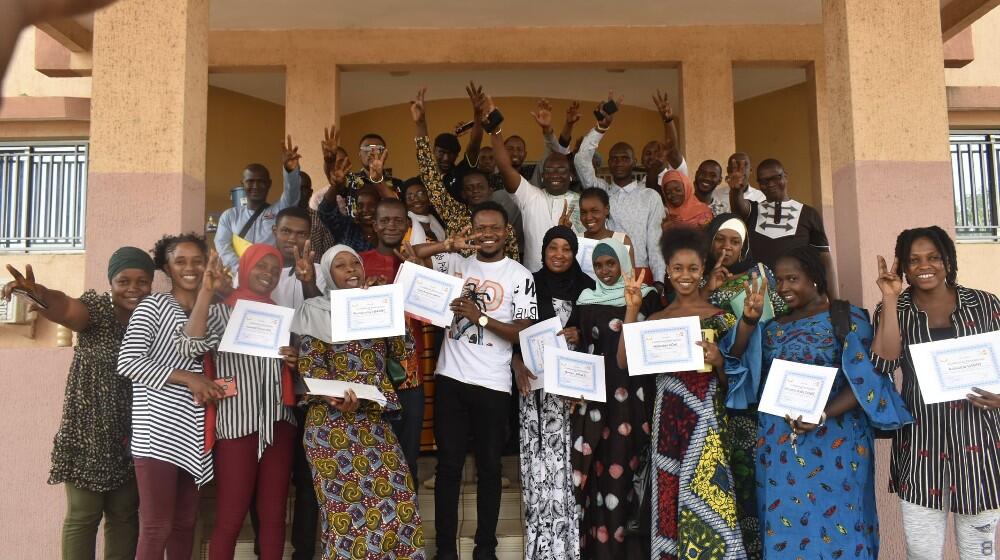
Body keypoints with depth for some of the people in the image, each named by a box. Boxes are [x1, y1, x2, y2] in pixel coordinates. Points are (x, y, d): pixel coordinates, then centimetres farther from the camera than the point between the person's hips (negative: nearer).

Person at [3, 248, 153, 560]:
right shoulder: (98, 307, -8)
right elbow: (67, 308, -31)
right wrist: (37, 293, -51)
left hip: (130, 437, 4)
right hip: (88, 434, -3)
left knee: (124, 514, 11)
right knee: (83, 515, 3)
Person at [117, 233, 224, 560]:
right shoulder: (153, 306, -1)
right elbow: (127, 362, -12)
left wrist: (214, 388, 1)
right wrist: (187, 378, -16)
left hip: (194, 433, 6)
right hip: (157, 431, -6)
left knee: (185, 523, 10)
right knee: (156, 527, -7)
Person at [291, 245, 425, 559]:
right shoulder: (316, 311, 4)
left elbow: (404, 350, 5)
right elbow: (309, 366, -6)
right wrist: (335, 397, -24)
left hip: (375, 419, 4)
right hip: (333, 420, -4)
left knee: (397, 499, -1)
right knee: (345, 505, -2)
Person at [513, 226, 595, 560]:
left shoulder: (585, 287, 6)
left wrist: (579, 334, -9)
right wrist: (518, 365, -10)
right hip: (535, 381, 0)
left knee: (565, 456, -4)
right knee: (537, 455, -3)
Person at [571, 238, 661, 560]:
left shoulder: (647, 297, 5)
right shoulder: (586, 301, 8)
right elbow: (581, 347, 7)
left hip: (635, 394, 0)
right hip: (598, 394, 1)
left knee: (628, 462, 0)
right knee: (600, 465, -1)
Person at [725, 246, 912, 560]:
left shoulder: (848, 318, -1)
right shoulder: (773, 327, 12)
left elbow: (864, 380, -8)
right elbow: (737, 357, 0)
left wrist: (823, 415, -20)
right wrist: (749, 319, -17)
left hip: (833, 442, -4)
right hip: (779, 444, 4)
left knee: (835, 526, 1)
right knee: (784, 527, 8)